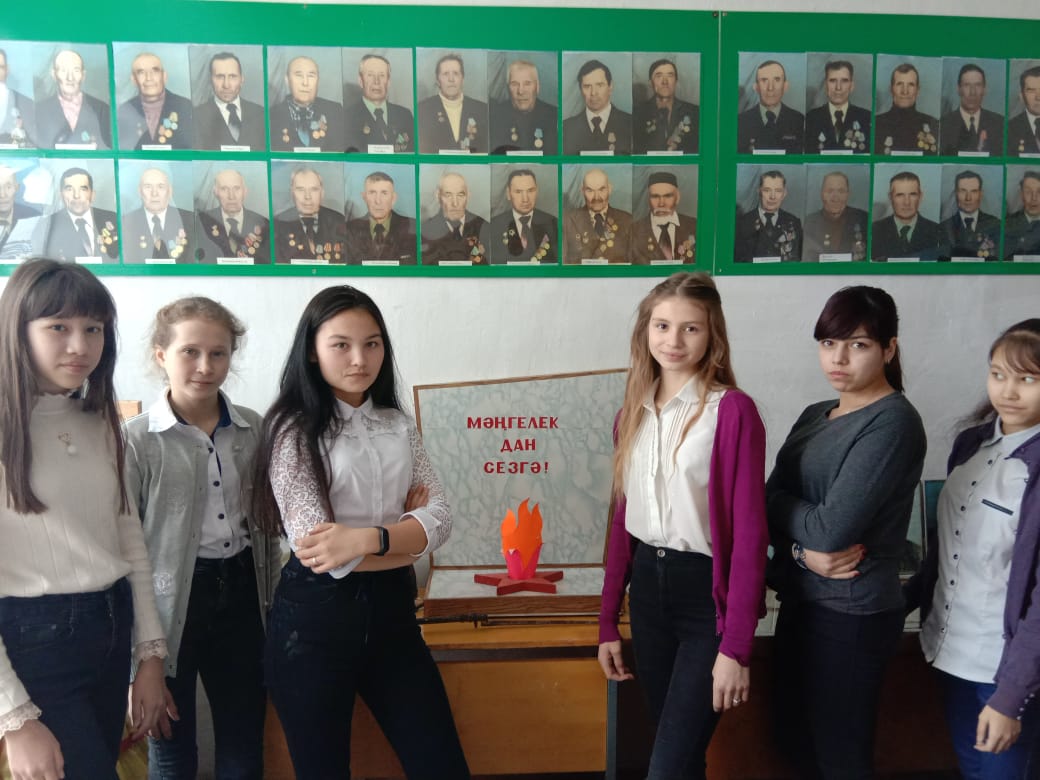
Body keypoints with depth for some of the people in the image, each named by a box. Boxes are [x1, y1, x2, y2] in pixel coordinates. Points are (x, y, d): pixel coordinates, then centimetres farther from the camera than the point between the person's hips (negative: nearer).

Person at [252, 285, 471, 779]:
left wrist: (367, 538, -20)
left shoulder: (397, 424, 7)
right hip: (314, 616, -4)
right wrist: (407, 535, -8)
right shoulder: (294, 429, -8)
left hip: (391, 608, 4)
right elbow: (314, 547, -17)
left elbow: (439, 518, -3)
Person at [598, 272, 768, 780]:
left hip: (707, 594, -6)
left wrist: (736, 646, -17)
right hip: (647, 589, 6)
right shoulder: (632, 414, 6)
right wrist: (608, 621, 9)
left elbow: (749, 533, -15)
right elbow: (622, 520, 9)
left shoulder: (732, 410, -13)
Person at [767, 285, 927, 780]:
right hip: (801, 600, 7)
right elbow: (768, 502, 1)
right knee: (794, 737, 20)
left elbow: (832, 527, -23)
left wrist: (784, 506, -6)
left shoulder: (893, 423, -16)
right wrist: (804, 550, -17)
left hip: (852, 613, -7)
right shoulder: (815, 416, 8)